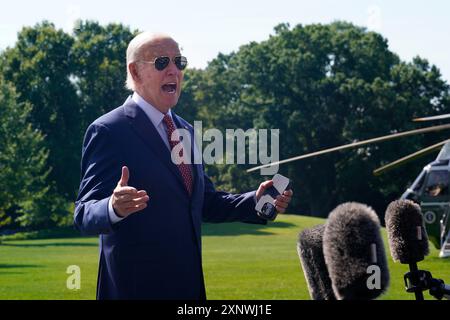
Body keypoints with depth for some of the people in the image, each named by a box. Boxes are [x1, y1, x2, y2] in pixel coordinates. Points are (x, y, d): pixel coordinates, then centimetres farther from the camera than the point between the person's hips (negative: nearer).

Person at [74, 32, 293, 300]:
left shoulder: (187, 131, 15)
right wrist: (114, 208, -37)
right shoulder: (108, 131, -10)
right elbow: (85, 213, -16)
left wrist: (255, 201, 3)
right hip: (136, 285, -7)